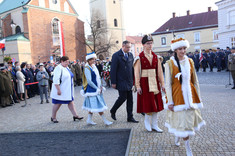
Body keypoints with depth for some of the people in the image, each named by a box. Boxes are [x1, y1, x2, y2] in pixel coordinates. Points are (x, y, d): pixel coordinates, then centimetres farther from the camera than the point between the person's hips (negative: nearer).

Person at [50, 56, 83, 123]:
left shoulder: (66, 67, 11)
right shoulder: (59, 68, -17)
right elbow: (56, 80, -24)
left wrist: (71, 88, 21)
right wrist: (58, 90, -27)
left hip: (68, 90, 8)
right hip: (61, 90, -8)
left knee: (71, 102, 8)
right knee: (57, 103, 4)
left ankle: (75, 115, 13)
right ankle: (53, 117, 20)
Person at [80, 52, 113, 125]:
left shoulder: (94, 67, 11)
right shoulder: (87, 69, -15)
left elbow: (98, 77, 17)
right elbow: (89, 81, -19)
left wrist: (100, 86, 5)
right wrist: (97, 89, -16)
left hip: (97, 90, 9)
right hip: (92, 90, -9)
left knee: (92, 105, 14)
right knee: (98, 105, -4)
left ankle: (89, 120, 24)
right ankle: (105, 121, 3)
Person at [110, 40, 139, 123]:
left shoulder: (130, 55, 10)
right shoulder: (116, 55, -9)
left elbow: (132, 67, 15)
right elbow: (113, 70, -11)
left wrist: (134, 79, 10)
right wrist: (113, 82, -13)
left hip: (129, 82, 6)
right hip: (121, 82, -6)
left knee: (130, 99, 7)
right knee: (123, 97, -4)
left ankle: (130, 117, 16)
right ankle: (113, 111, 21)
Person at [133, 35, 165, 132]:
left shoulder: (156, 57, 8)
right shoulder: (139, 57, -5)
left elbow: (159, 71, 8)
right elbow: (137, 73, -7)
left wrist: (162, 83, 5)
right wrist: (138, 86, -11)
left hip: (155, 82, 5)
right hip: (145, 82, -4)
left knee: (156, 103, 7)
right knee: (147, 103, -1)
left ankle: (154, 125, 19)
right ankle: (147, 120, 25)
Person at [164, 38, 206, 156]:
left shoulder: (190, 61, 5)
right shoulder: (170, 63, -8)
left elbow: (195, 81, 9)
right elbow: (168, 84, -9)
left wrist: (198, 97, 8)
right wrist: (170, 102, -12)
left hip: (190, 94, 5)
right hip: (177, 95, -4)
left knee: (189, 118, 13)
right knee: (182, 121, -1)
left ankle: (177, 137, 42)